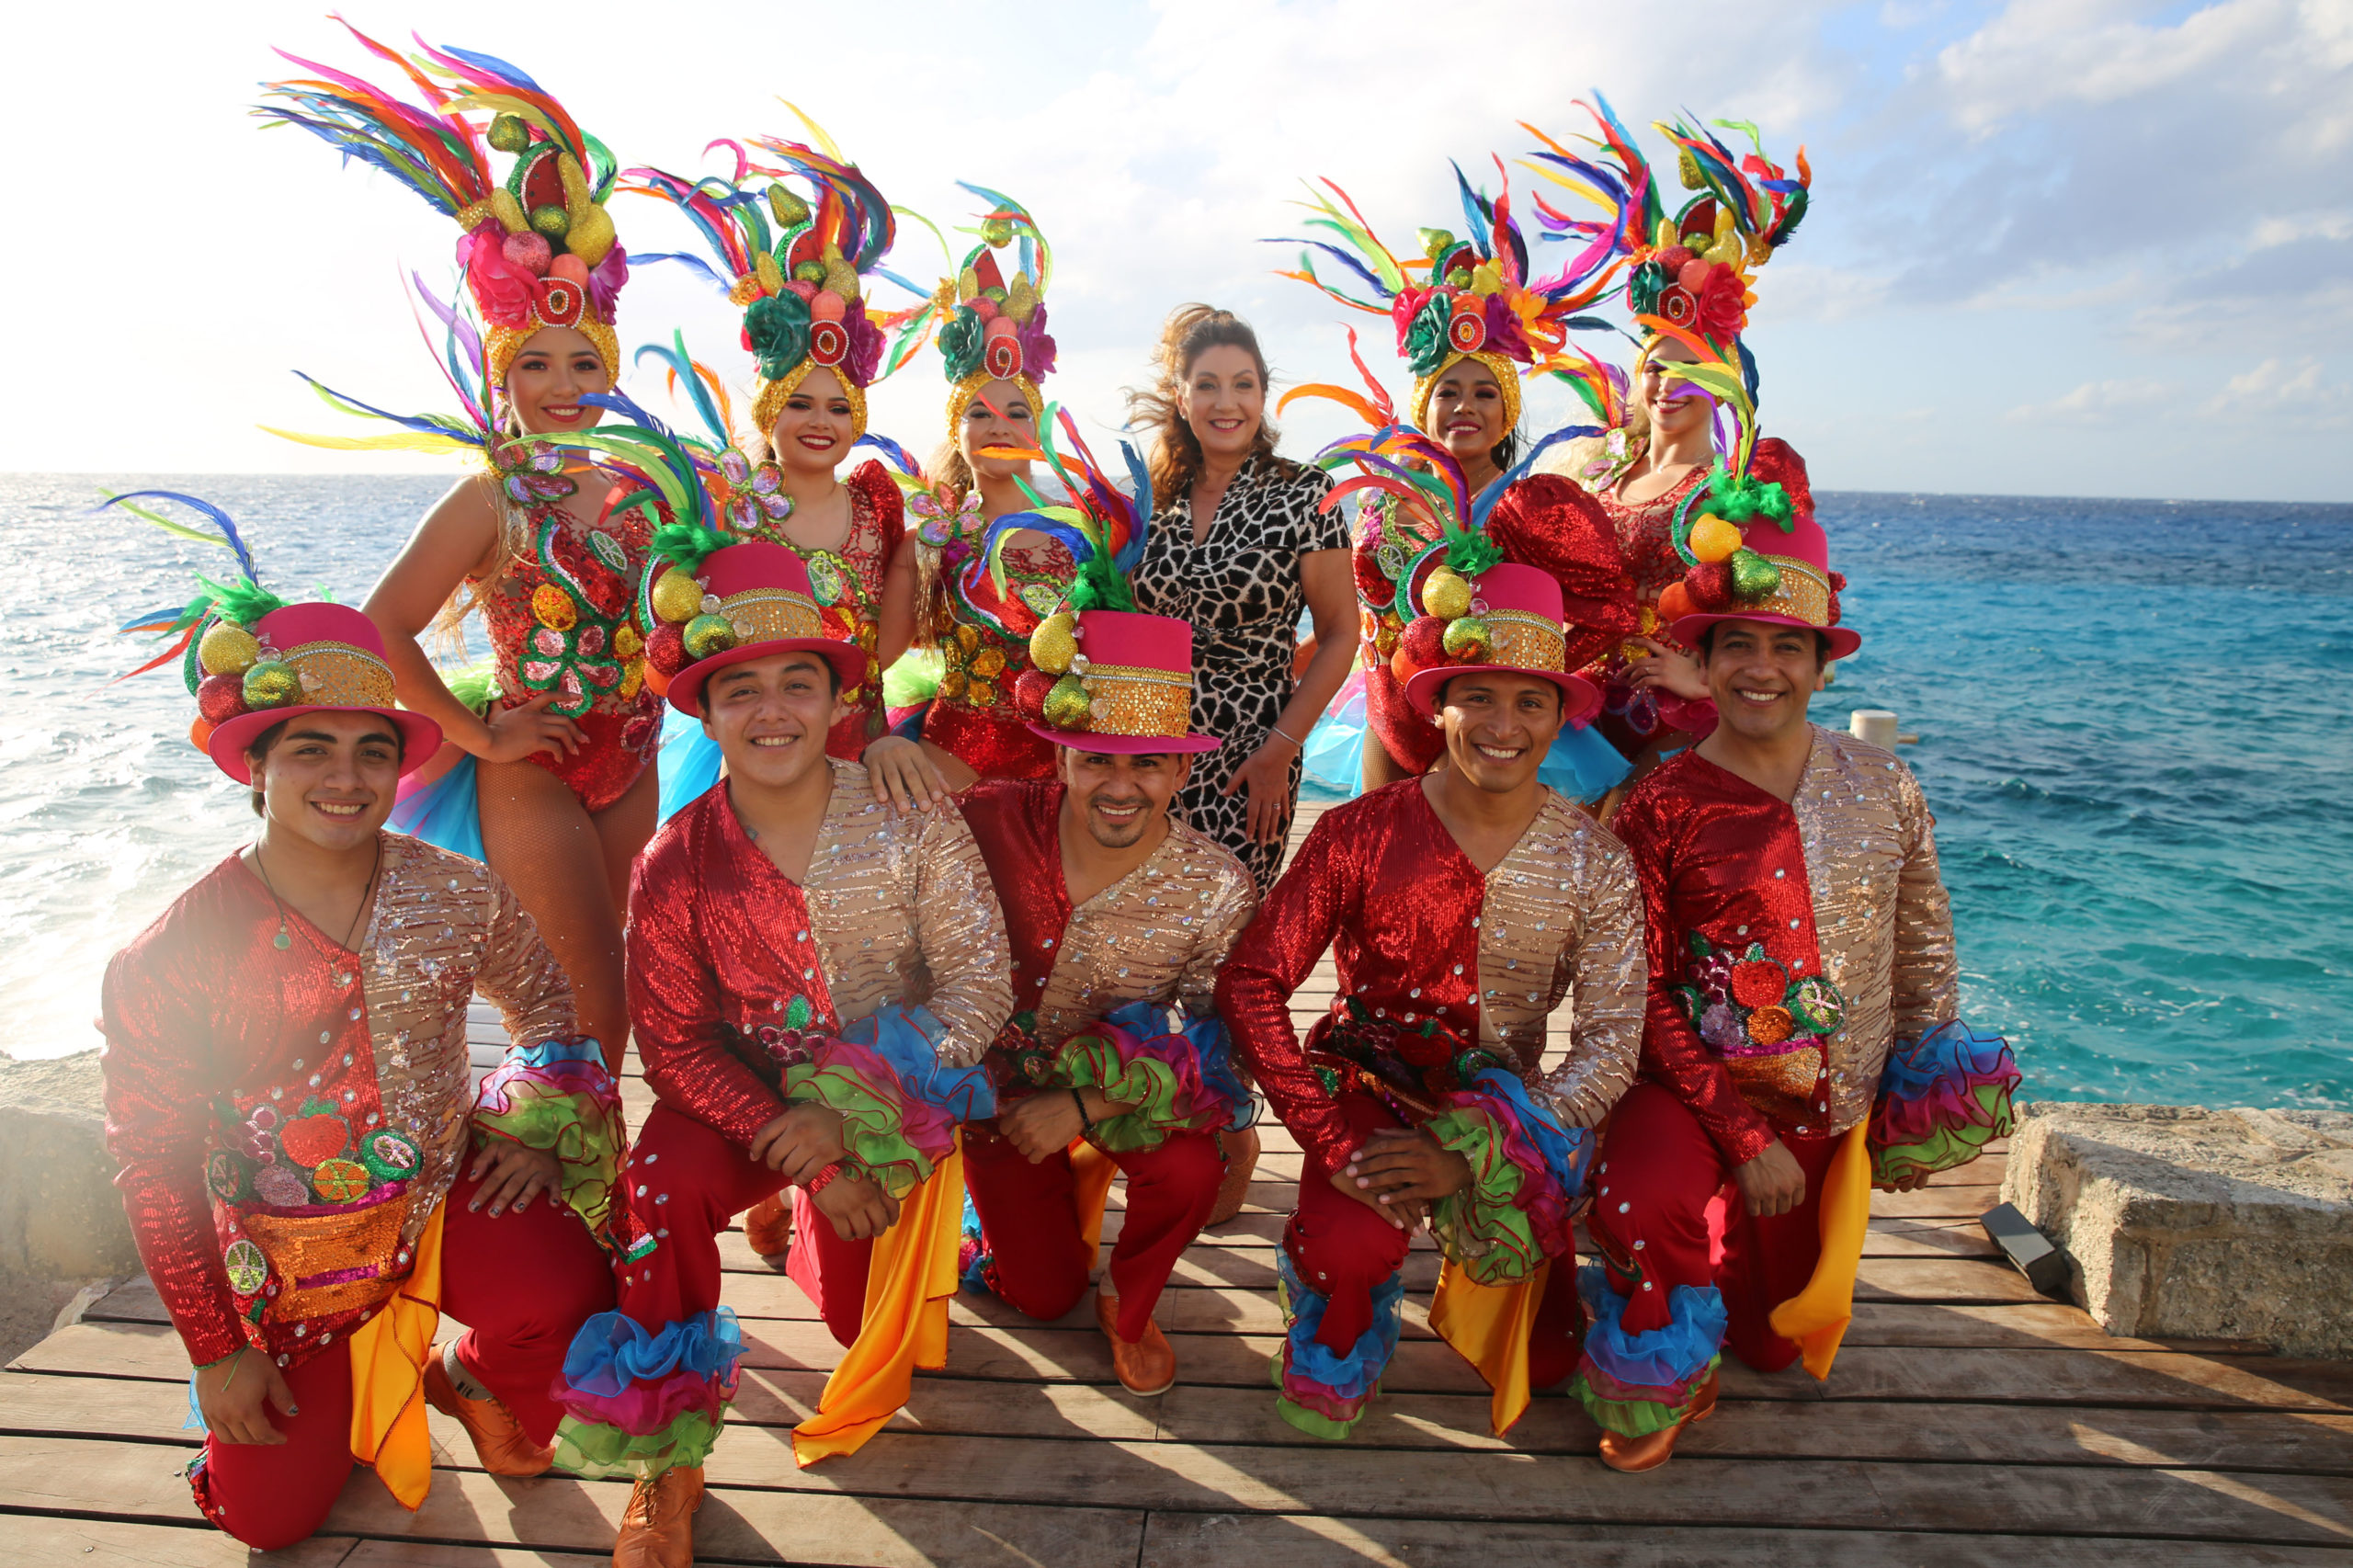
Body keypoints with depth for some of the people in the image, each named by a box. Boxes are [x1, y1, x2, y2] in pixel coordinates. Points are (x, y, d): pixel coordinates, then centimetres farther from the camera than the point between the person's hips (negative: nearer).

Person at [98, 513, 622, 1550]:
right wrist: (214, 1348, -4)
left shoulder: (456, 899, -12)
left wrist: (535, 1128, -6)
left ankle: (473, 1379, 8)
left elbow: (551, 999, 8)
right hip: (284, 1245, 0)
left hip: (444, 1189, 0)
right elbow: (153, 1165, -8)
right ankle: (332, 1381, 36)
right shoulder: (172, 958, -16)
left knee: (566, 1295, -28)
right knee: (269, 1515, 4)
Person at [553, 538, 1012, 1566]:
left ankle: (815, 1233, 37)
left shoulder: (911, 818, -15)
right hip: (746, 1094, 0)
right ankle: (665, 1461, -10)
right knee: (663, 1183, -30)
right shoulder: (677, 861, -11)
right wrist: (802, 1154, -20)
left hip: (892, 1101, 0)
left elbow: (979, 986, -15)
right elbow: (674, 1044, -9)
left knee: (868, 1323, 0)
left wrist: (845, 1116, -23)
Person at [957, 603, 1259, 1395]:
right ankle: (1067, 1184, 44)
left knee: (1189, 1172, -33)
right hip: (1000, 1088, 1)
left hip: (1130, 1089, -1)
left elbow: (1215, 1047, -20)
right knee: (1043, 1295, 9)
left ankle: (1129, 1306, 3)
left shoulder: (1217, 891, -23)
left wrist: (1086, 1101, -29)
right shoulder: (994, 822, -25)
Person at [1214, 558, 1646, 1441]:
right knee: (1349, 1247, -32)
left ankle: (1472, 1235, 27)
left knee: (1544, 1362, -11)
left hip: (1501, 1098, 2)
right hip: (1368, 1081, -2)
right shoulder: (1361, 832, -12)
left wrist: (1467, 1153, -23)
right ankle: (1332, 1368, 8)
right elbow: (1251, 981, -15)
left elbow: (1612, 1042, -10)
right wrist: (1332, 1145, -25)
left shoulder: (1593, 863, -7)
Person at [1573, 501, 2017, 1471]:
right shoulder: (1662, 806, -13)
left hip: (1832, 1111, 4)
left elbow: (1925, 945, 10)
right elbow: (1645, 994, -14)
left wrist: (1925, 1086, 5)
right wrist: (1745, 1137, -19)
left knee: (1780, 1343, 11)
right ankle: (1666, 1384, -1)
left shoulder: (1884, 790, -2)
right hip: (1692, 1089, -4)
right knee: (1639, 1211, -35)